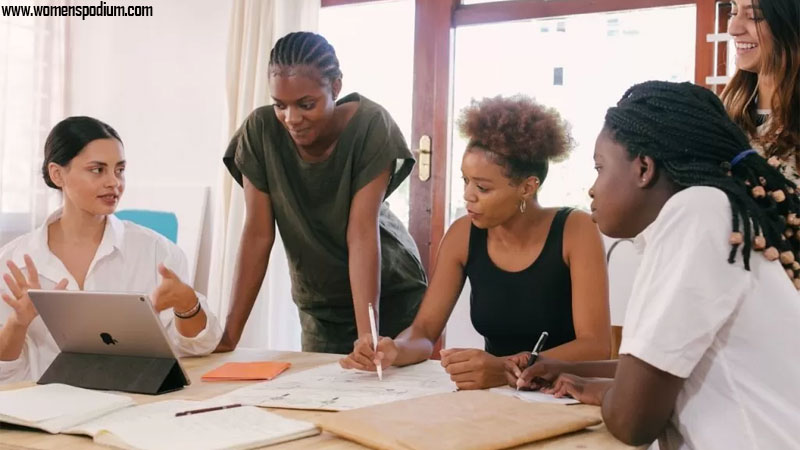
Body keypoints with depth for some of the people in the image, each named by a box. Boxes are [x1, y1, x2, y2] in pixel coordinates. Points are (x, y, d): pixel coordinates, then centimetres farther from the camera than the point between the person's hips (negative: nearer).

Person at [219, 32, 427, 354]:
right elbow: (258, 234, -16)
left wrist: (368, 336, -35)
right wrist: (229, 334, -20)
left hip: (390, 291, -1)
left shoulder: (370, 125, -24)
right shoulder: (260, 131, -18)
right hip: (319, 302, 2)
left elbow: (362, 232, -28)